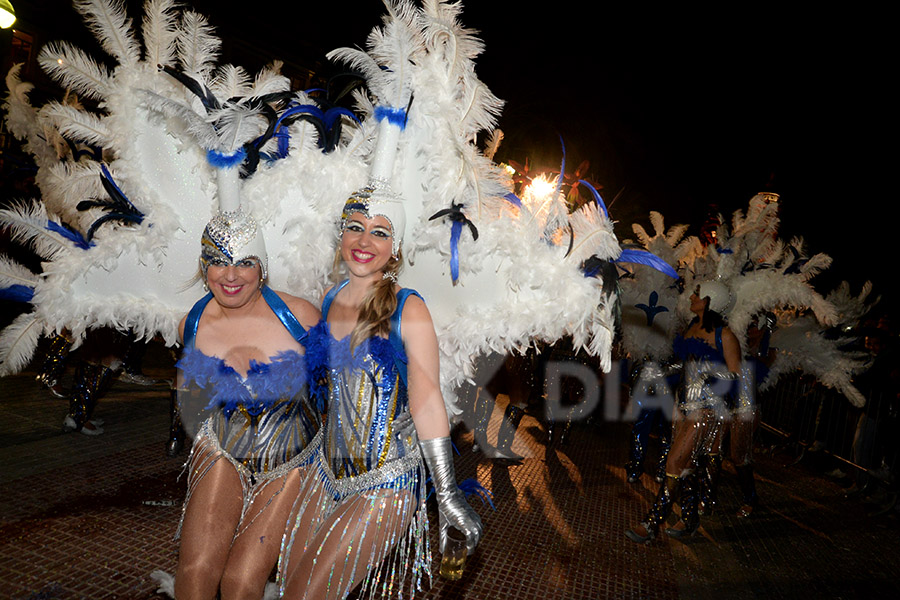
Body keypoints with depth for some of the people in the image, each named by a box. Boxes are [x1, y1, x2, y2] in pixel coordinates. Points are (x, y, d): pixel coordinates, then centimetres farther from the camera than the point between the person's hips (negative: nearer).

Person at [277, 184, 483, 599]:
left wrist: (447, 496, -14)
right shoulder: (330, 300, 3)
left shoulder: (407, 310, -14)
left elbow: (426, 402, -14)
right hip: (326, 470, 6)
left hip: (383, 485, -6)